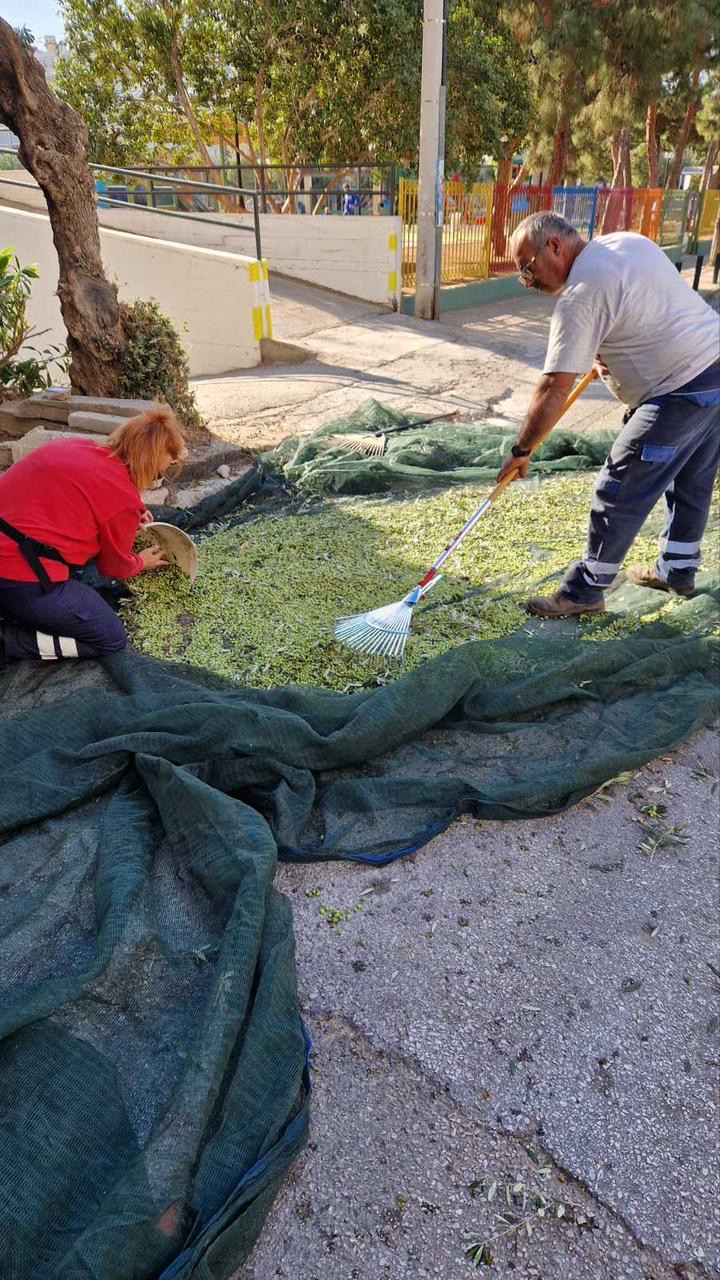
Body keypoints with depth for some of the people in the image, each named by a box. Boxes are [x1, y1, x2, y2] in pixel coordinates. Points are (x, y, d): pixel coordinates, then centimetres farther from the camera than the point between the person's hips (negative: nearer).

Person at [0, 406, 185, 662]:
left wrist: (128, 521, 24)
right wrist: (141, 562, 25)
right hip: (23, 582, -8)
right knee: (112, 640, 4)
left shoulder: (75, 447, 8)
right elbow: (115, 566, 4)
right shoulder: (123, 497, -13)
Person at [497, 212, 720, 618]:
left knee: (621, 492, -4)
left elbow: (554, 390, -21)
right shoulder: (630, 240, 9)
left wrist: (522, 452, -13)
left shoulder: (580, 295, -18)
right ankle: (678, 570, 37)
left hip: (681, 393, -10)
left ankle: (586, 591, 6)